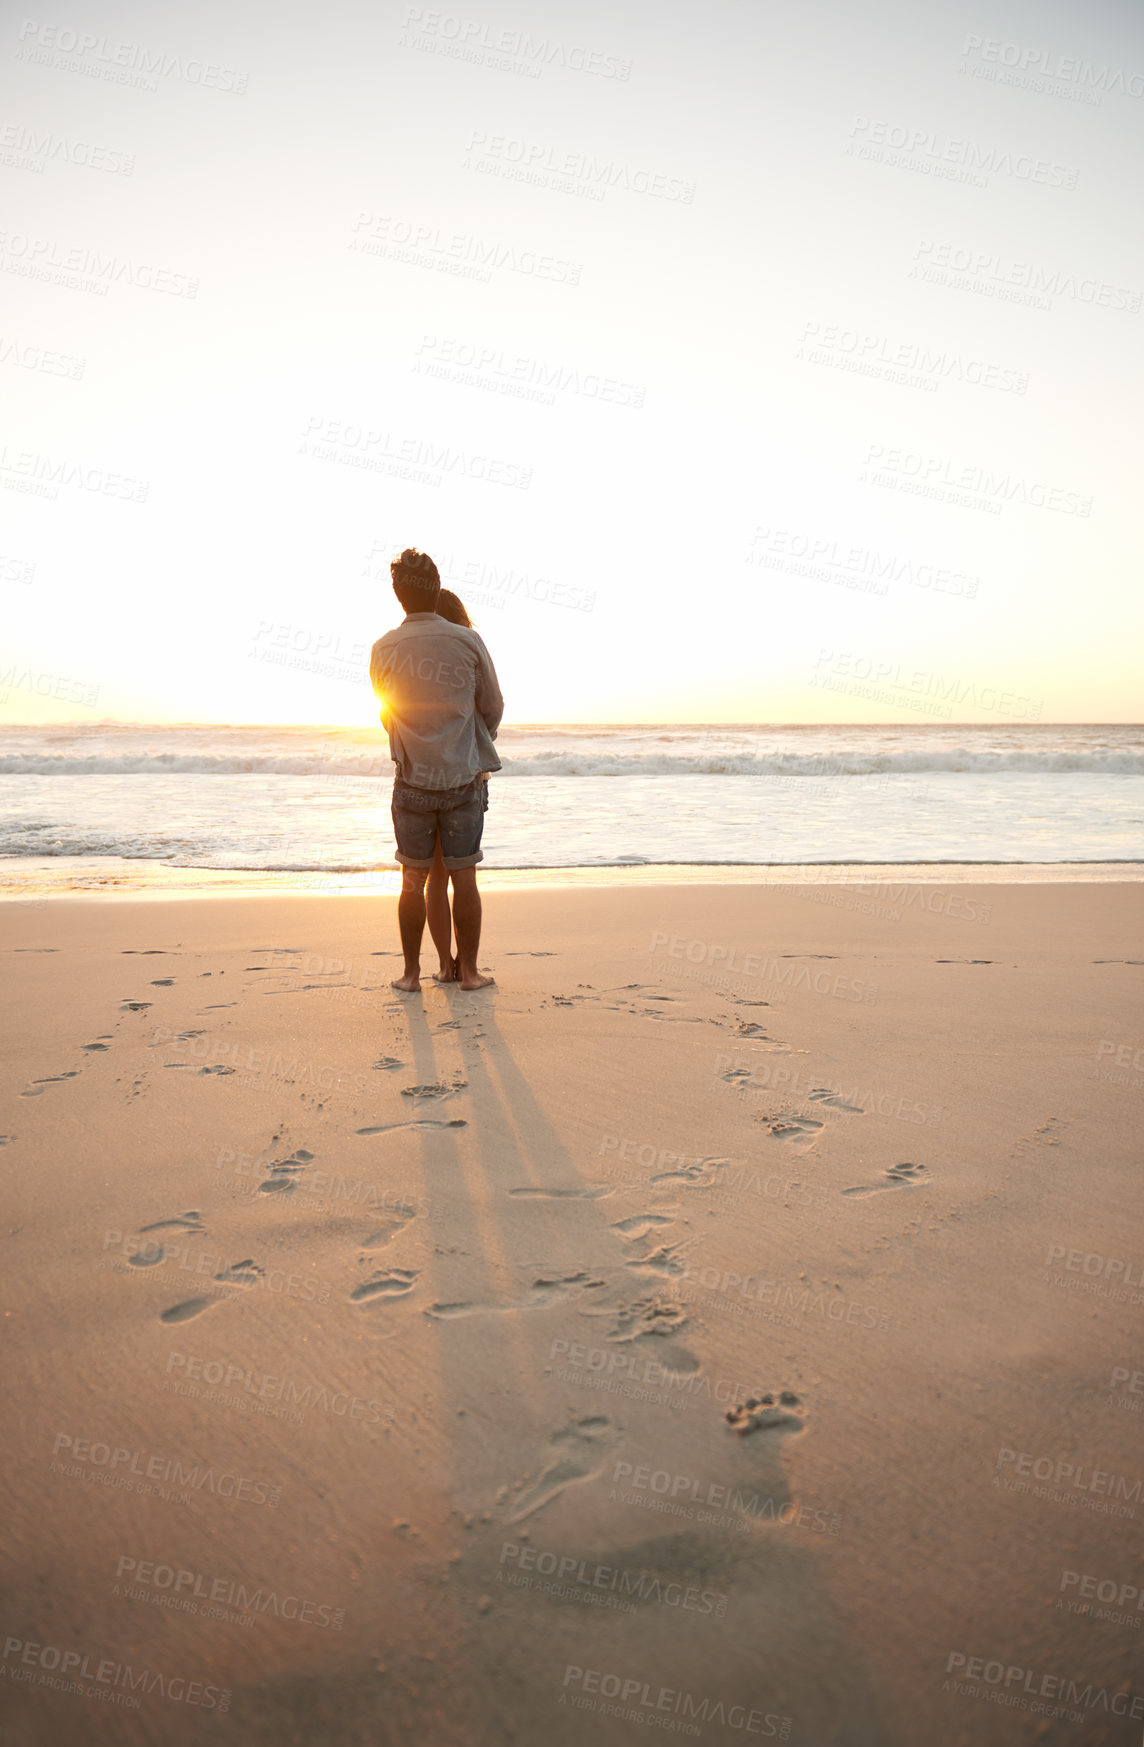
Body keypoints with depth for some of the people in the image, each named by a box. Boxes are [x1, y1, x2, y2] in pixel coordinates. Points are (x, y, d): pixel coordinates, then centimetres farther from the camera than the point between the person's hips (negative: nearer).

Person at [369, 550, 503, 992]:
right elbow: (493, 708, 5)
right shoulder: (467, 641, -5)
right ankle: (467, 970, 14)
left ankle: (411, 972, 14)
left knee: (413, 881, 9)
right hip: (465, 779, -1)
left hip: (413, 781, 1)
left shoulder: (384, 650, -2)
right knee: (464, 879, 7)